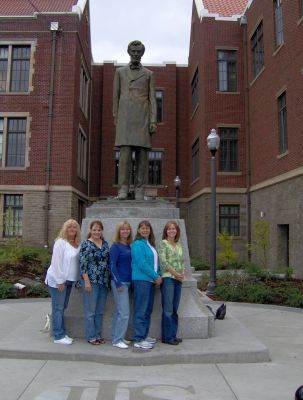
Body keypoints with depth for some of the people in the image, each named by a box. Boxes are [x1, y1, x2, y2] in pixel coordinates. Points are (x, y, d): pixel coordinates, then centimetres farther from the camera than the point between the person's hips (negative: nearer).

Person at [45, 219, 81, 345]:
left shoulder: (77, 244, 8)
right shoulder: (60, 242, -12)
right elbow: (56, 262, -15)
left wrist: (77, 278, 6)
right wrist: (60, 281, -16)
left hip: (68, 280, 7)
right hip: (57, 280, -7)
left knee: (63, 307, 14)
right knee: (58, 308, 0)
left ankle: (62, 333, 22)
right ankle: (58, 336, 6)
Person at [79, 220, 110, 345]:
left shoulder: (105, 244, 9)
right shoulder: (86, 244, -8)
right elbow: (83, 264, -11)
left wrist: (108, 279, 11)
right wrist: (86, 282, -16)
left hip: (104, 282, 6)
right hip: (91, 281, -6)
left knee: (100, 311, 13)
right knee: (90, 310, 2)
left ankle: (98, 335, 24)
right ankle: (91, 336, 13)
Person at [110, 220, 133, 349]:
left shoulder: (129, 246, 11)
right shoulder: (116, 246, -9)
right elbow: (112, 265, -12)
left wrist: (131, 281, 11)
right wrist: (118, 283, -16)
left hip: (127, 282, 7)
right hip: (119, 282, -7)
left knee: (119, 312, 14)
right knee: (124, 313, -6)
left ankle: (117, 337, 22)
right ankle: (117, 340, 4)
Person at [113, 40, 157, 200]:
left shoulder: (148, 74, 17)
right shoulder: (120, 72, 17)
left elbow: (152, 98, 10)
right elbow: (115, 96, 14)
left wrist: (153, 121, -2)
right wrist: (115, 118, 5)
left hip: (143, 117, 1)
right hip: (125, 117, 0)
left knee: (142, 154, -4)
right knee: (125, 152, -11)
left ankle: (140, 191, -2)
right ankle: (123, 189, -10)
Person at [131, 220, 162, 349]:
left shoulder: (151, 245, 16)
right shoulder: (137, 244, -10)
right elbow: (141, 264, -17)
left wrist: (158, 275, 2)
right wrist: (155, 276, -12)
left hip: (151, 280, 8)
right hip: (141, 280, -8)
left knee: (148, 310, 14)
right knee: (140, 311, -4)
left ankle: (144, 335, 24)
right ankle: (139, 340, 1)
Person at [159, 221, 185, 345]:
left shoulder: (179, 245, 17)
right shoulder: (163, 243, -3)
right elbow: (163, 261, -11)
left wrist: (182, 273, 1)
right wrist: (175, 273, -11)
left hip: (178, 279, 6)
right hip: (168, 278, -6)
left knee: (175, 309, 10)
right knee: (168, 309, -4)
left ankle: (173, 335, 17)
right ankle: (167, 337, 4)